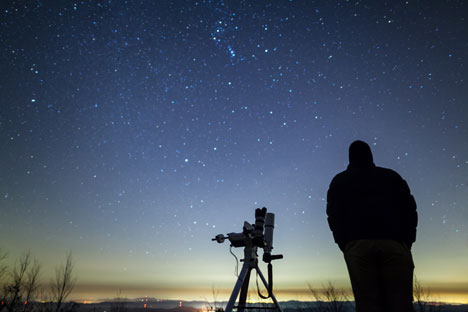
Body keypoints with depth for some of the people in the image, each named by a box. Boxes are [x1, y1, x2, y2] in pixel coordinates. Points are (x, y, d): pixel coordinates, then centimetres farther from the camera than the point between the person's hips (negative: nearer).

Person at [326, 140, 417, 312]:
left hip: (357, 246, 0)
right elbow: (410, 210, 13)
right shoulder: (391, 176, 23)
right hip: (394, 245, 1)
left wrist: (345, 246, 12)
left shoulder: (339, 181, 20)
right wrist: (407, 243, 14)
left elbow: (334, 216, 9)